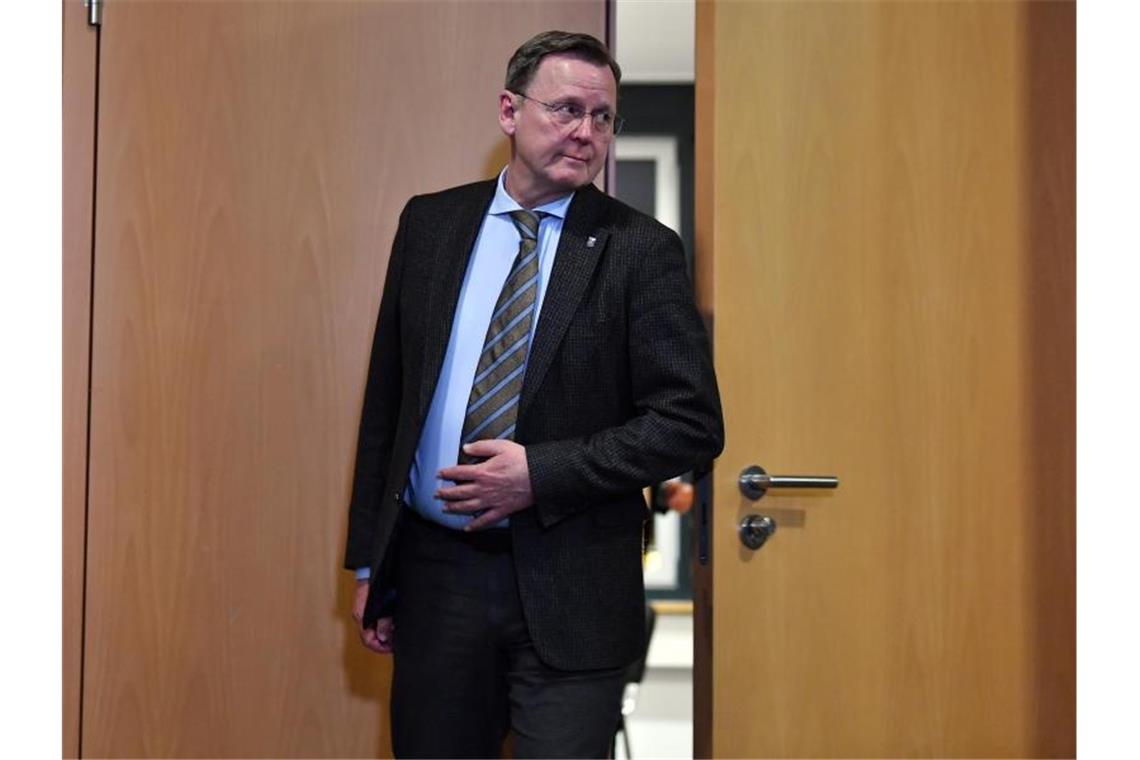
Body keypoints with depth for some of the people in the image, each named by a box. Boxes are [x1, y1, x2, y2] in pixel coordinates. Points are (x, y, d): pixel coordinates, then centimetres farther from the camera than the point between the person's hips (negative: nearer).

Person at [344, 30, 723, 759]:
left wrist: (541, 474, -15)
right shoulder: (430, 223, 6)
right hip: (432, 569, 3)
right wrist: (369, 560, 8)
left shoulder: (640, 250, -4)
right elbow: (386, 397, 9)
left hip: (568, 589, -3)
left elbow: (693, 423, -7)